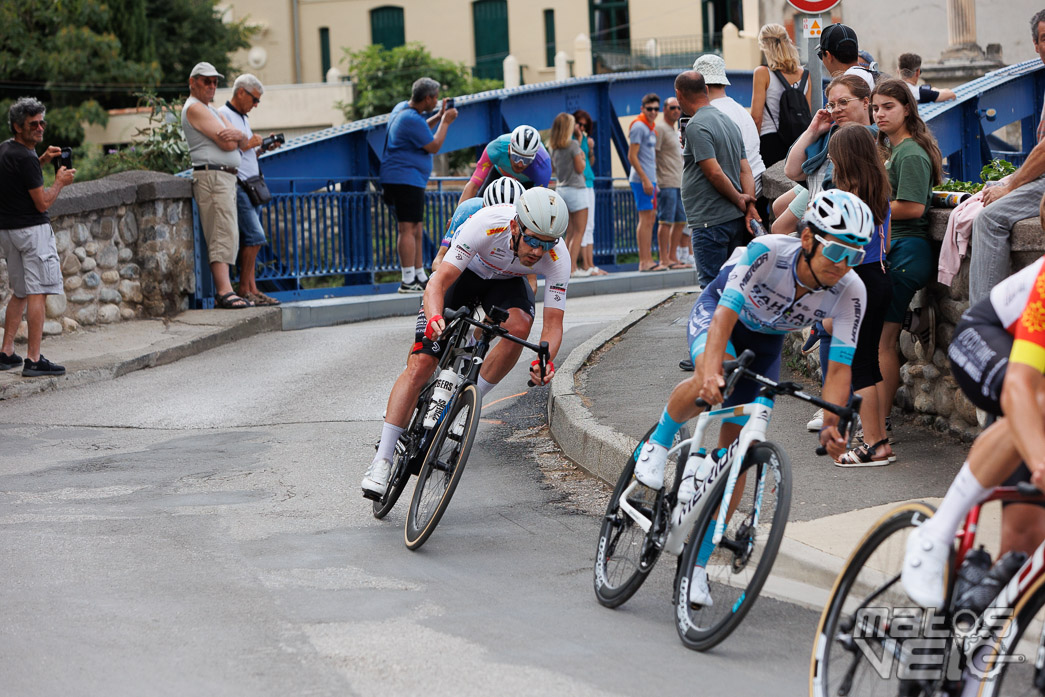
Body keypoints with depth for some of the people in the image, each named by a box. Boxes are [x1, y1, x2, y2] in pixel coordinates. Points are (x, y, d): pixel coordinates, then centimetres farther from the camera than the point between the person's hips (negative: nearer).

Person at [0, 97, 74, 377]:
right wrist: (60, 182, 0)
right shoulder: (25, 158, -18)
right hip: (32, 229, -9)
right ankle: (33, 359, -11)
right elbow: (43, 202, -16)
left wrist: (42, 160, 16)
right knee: (38, 293, -8)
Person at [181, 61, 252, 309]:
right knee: (222, 235, -17)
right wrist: (230, 137, 7)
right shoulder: (194, 108, -6)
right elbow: (227, 144, -15)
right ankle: (224, 292, -23)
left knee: (228, 237, 7)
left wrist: (238, 135, -9)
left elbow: (242, 142, 14)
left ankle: (222, 291, 6)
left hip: (227, 178, 10)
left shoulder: (213, 111, 25)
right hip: (212, 175, -10)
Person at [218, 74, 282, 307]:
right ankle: (244, 289, -8)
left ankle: (251, 288, 4)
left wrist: (264, 148, 12)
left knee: (251, 239, 5)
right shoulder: (223, 115, -7)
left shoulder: (243, 118, 23)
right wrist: (248, 145, -10)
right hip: (237, 185, -10)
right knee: (255, 236, -14)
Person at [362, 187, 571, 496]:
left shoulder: (558, 257, -31)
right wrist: (435, 318, -60)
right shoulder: (486, 225, -39)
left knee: (518, 327, -33)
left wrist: (546, 361, -47)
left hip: (507, 282, 2)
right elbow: (438, 282, -40)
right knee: (420, 364, -14)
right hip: (463, 273, -2)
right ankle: (382, 460, -8)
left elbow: (553, 323, -27)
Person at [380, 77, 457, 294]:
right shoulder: (412, 119, -19)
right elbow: (434, 146, -12)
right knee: (409, 229, -13)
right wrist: (445, 122, -1)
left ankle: (420, 277, 19)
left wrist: (438, 117, 23)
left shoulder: (402, 109, 14)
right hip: (405, 178, -11)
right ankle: (408, 281, -15)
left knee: (416, 231, 14)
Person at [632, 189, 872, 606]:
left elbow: (840, 366, -28)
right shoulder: (767, 252, -38)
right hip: (718, 309, -3)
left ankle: (697, 564, 7)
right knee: (713, 381, -38)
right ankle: (659, 441, -6)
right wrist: (712, 371, -59)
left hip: (765, 340, 3)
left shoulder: (850, 292, -29)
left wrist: (831, 424, -43)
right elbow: (725, 315, -43)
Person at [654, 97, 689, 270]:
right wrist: (653, 183, -20)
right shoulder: (660, 128, -7)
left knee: (680, 221, 9)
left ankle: (673, 256, 14)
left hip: (679, 183, 9)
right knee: (666, 221, -8)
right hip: (666, 183, -9)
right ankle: (664, 259, -7)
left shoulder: (674, 131, 22)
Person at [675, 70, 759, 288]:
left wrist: (739, 200, -6)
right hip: (735, 220, 9)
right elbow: (746, 171, 10)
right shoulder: (729, 121, 16)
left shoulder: (696, 126, -12)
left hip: (710, 221, -9)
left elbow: (715, 173, -19)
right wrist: (749, 207, 2)